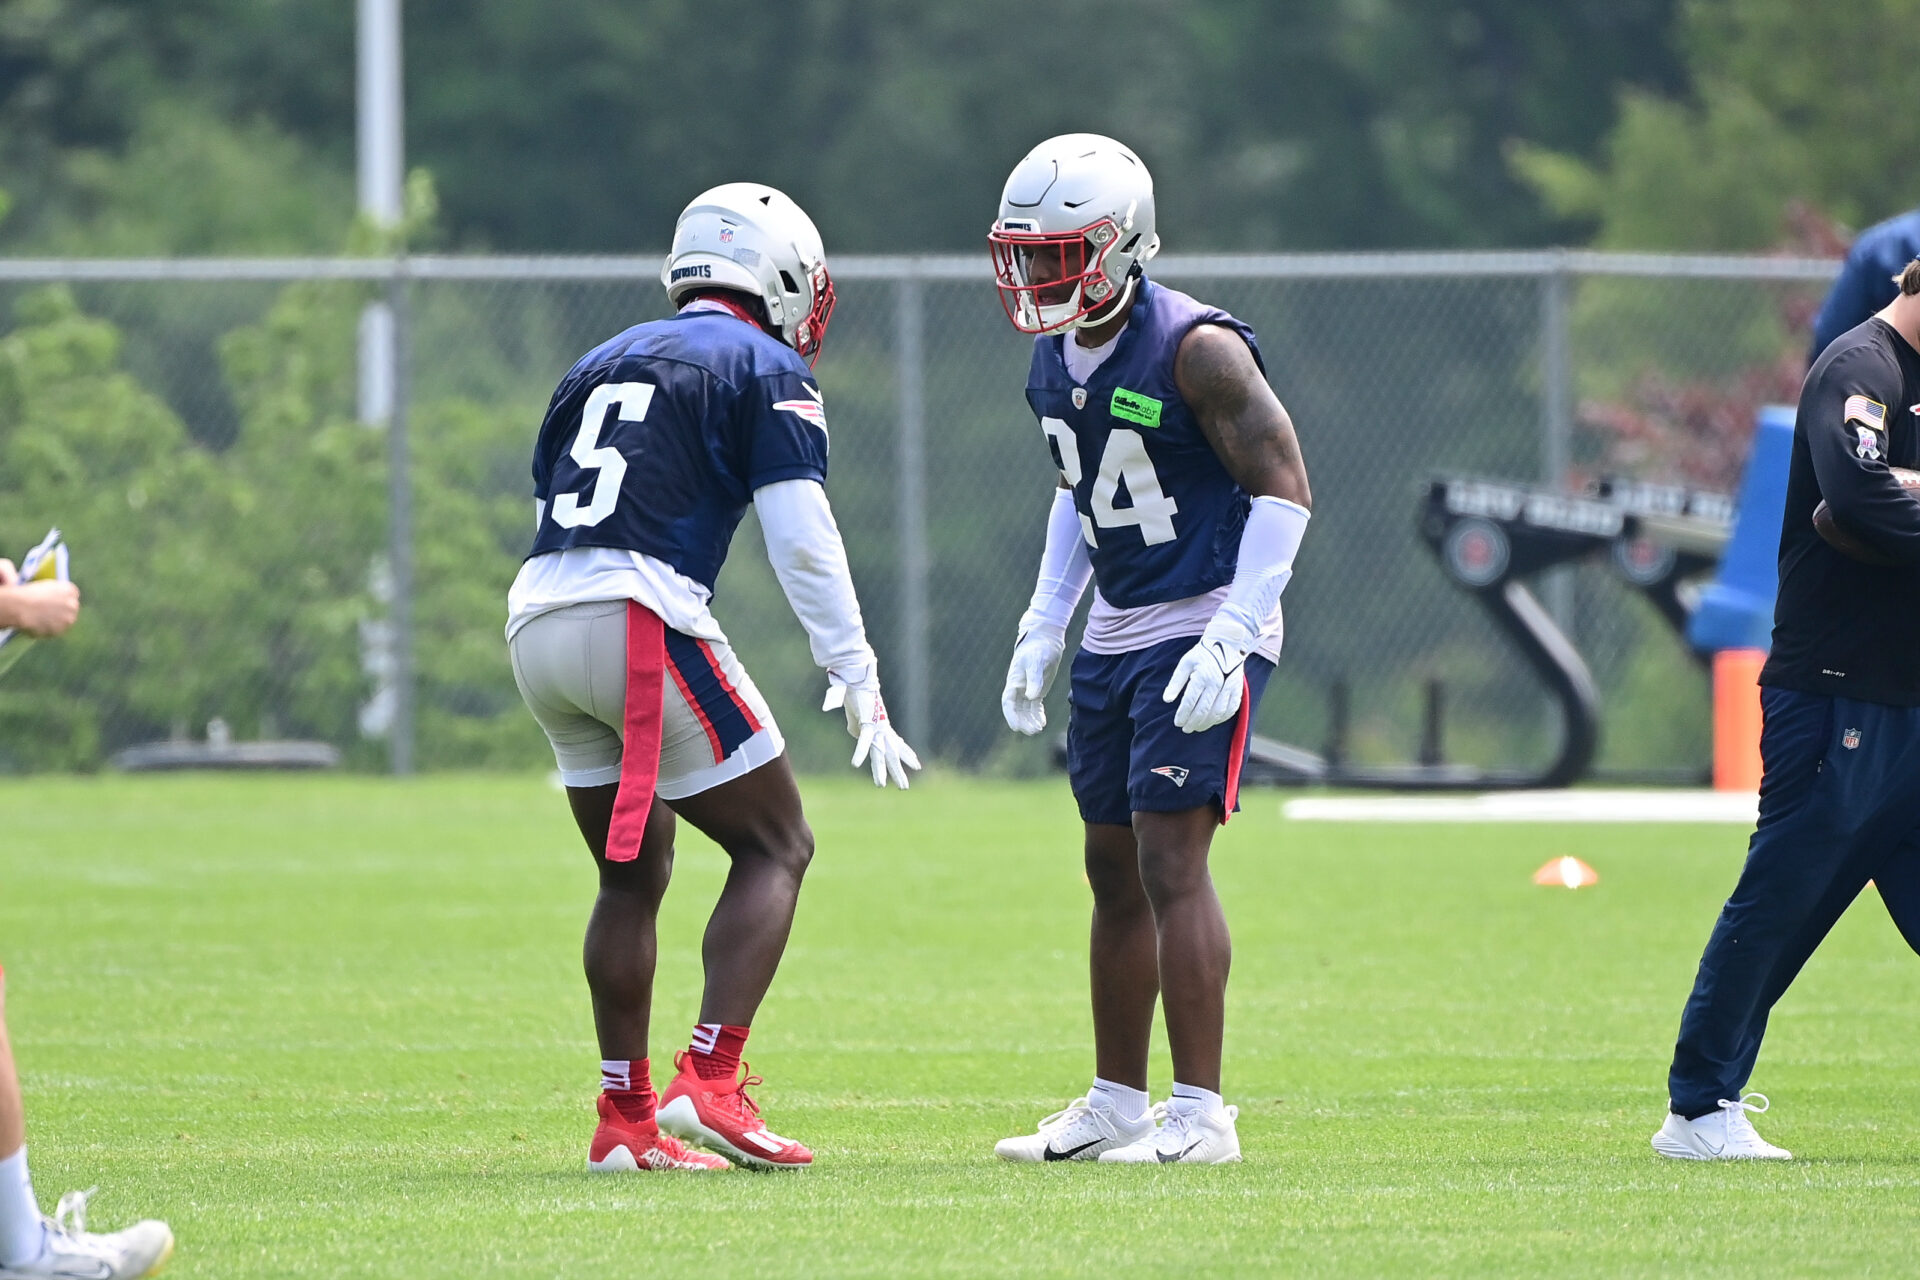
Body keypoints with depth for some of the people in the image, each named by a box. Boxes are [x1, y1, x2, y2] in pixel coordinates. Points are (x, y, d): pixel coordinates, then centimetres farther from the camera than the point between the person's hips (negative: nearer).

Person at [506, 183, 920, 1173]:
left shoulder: (600, 366, 25)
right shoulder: (767, 372, 5)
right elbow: (801, 541, -6)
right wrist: (858, 683, -6)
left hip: (538, 614, 7)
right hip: (642, 617, -7)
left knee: (634, 875, 17)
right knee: (775, 848, 3)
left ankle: (626, 1117, 14)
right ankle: (710, 1083, -10)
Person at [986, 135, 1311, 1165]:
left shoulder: (1195, 351, -17)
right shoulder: (1056, 359, 7)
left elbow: (1282, 487, -16)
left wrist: (1230, 641, -21)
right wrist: (1041, 631, 16)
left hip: (1201, 633, -8)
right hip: (1114, 637, 8)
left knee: (1171, 861, -14)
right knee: (1114, 875, 12)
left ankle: (1199, 1115, -13)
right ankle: (1114, 1108, 21)